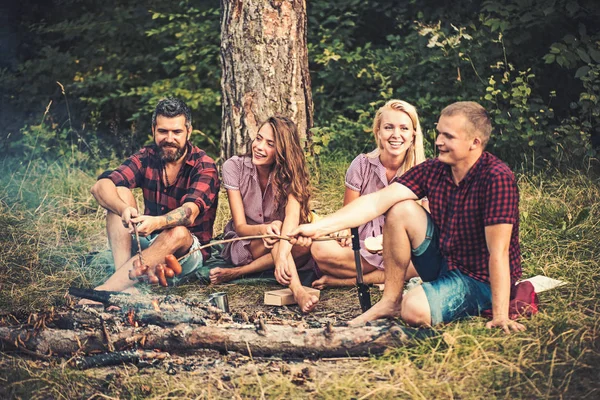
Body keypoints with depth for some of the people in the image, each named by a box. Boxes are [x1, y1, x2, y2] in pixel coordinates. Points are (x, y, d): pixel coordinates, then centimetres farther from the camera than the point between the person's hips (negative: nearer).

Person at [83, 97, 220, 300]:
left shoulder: (204, 167, -12)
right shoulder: (146, 158, -2)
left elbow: (190, 213, -31)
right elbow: (100, 186, -16)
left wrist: (157, 222, -53)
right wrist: (124, 209, -39)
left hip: (188, 251, -4)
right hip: (146, 243, 4)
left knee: (177, 232, -37)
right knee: (120, 192, -16)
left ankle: (103, 291, -46)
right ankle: (125, 285, -33)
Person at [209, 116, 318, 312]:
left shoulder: (290, 173, -14)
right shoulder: (234, 167, -15)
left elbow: (292, 215, -34)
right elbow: (240, 226, -19)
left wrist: (282, 256, -53)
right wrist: (265, 229, -43)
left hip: (273, 245, 2)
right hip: (241, 244, -2)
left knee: (305, 243, -32)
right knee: (276, 232, -33)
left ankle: (235, 273, -26)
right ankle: (297, 290, -53)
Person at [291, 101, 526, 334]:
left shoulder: (496, 178, -23)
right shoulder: (433, 170, -3)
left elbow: (498, 252, -27)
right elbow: (376, 202, -11)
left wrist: (500, 315, -30)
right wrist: (318, 227, -21)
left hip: (481, 280, -7)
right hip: (444, 262, 7)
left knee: (415, 310, -32)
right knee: (401, 210, -10)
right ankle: (390, 302, -1)